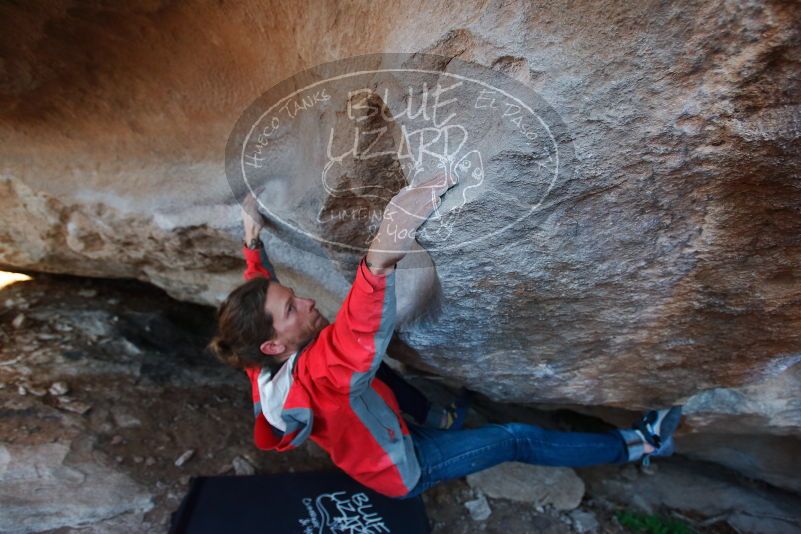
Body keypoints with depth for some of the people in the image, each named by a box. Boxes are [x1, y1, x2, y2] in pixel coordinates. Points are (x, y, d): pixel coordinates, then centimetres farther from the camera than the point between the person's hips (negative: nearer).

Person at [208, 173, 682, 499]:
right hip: (400, 469, -7)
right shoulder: (313, 375, -42)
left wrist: (253, 237, 7)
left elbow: (261, 292, 2)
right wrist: (382, 258, -79)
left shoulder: (267, 366, -16)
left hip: (376, 437, 8)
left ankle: (438, 418, 27)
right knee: (517, 439, -4)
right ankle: (634, 446, 15)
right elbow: (359, 341, -65)